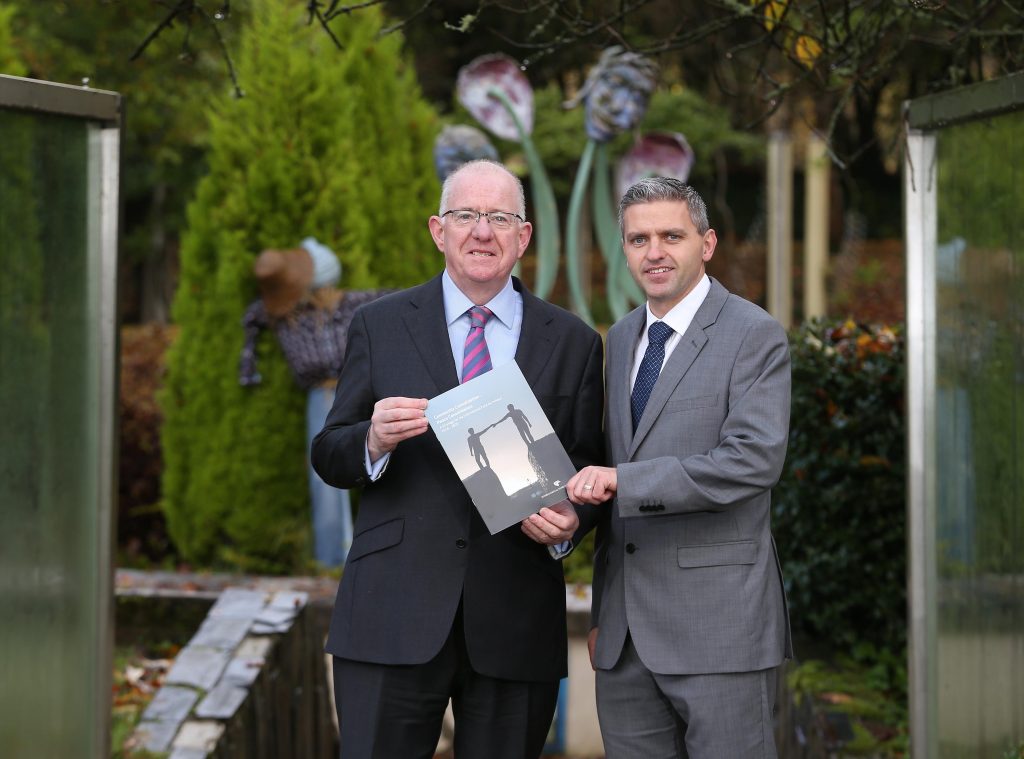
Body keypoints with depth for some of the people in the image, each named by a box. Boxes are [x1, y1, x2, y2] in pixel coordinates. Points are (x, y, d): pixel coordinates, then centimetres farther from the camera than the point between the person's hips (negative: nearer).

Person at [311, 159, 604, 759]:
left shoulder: (573, 343, 10)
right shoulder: (380, 326, 7)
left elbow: (587, 470, 11)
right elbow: (329, 458, 6)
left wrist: (569, 521, -11)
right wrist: (374, 440, -16)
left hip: (516, 623, 1)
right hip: (394, 616, -1)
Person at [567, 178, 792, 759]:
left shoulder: (755, 335, -5)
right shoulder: (623, 338, 16)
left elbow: (756, 460, -18)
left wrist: (623, 480, -21)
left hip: (718, 624, -6)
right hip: (626, 632, 6)